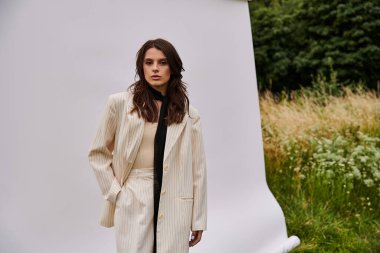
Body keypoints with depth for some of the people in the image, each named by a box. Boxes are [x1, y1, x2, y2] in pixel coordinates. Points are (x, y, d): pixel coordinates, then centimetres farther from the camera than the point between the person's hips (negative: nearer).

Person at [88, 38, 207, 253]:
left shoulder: (189, 114, 4)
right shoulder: (120, 103, 1)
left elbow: (197, 169, 4)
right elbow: (98, 153, 8)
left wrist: (198, 219, 4)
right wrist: (114, 191, -1)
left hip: (174, 205, 1)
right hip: (133, 203, -1)